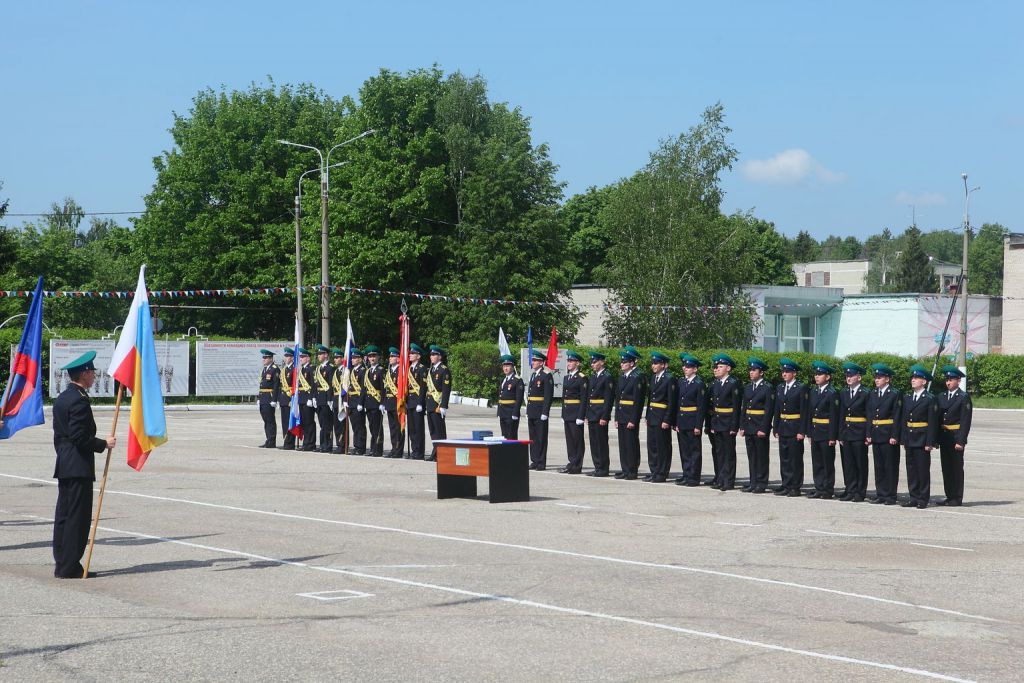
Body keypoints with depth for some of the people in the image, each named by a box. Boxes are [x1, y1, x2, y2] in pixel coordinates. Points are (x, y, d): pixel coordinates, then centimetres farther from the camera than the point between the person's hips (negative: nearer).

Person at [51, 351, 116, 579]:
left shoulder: (62, 398, 15)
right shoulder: (79, 400, -15)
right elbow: (80, 437, -20)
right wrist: (104, 444, -10)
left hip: (64, 466, 10)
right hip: (79, 467, -10)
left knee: (63, 516, 11)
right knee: (78, 517, -7)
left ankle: (61, 564, 14)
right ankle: (69, 567, -7)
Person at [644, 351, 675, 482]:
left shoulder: (669, 379, -11)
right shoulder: (653, 378, 13)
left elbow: (671, 402, -13)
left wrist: (667, 420, -17)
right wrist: (648, 416, 14)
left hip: (662, 418, -8)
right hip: (652, 417, 8)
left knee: (662, 446, -2)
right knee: (652, 445, 11)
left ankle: (662, 474, 4)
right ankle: (654, 472, 19)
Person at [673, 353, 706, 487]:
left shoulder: (699, 384, -9)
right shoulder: (681, 382, 10)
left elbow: (701, 406, -11)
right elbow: (677, 402, 12)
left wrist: (698, 425, -15)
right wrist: (676, 423, 7)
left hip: (693, 422, -7)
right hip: (681, 421, 7)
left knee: (694, 450, 0)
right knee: (684, 450, 12)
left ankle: (693, 477, 3)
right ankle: (686, 474, 20)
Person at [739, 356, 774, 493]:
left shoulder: (768, 388, -7)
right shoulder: (747, 388, 14)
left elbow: (769, 410, -11)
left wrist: (763, 429, -16)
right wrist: (742, 426, 9)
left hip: (760, 427, -7)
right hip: (749, 427, 7)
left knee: (762, 456, -1)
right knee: (751, 456, 9)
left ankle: (761, 484, 4)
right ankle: (753, 483, 14)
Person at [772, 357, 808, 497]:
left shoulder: (802, 388, -7)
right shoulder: (780, 388, 12)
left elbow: (804, 411, -10)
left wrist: (802, 431, -15)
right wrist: (775, 428, 9)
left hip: (795, 428, -6)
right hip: (783, 428, 6)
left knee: (796, 458, -1)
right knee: (784, 458, 9)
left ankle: (796, 487, 4)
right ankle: (786, 485, 15)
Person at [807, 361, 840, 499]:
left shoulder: (832, 394, -10)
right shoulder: (814, 392, 11)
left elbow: (834, 416, -13)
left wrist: (832, 436, -16)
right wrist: (809, 432, 9)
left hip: (826, 434, -7)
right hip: (815, 433, 7)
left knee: (828, 462, 1)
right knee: (816, 462, 9)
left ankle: (828, 489, 7)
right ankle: (819, 488, 16)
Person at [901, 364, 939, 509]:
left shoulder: (930, 399, -7)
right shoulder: (907, 398, 12)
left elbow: (932, 422, -10)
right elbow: (903, 420, 13)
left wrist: (930, 442, -14)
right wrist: (903, 439, 7)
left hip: (922, 440, -6)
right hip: (909, 440, 6)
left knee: (923, 469, -1)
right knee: (911, 469, 8)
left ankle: (923, 499, 4)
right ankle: (914, 498, 15)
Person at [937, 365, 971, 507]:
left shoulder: (964, 397, -7)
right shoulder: (941, 396, 13)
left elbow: (965, 421, -12)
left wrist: (961, 441, -17)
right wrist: (936, 438, 8)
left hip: (956, 437, -6)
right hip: (943, 437, 6)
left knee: (957, 467, -1)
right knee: (946, 468, 9)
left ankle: (957, 498, 4)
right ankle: (949, 496, 16)